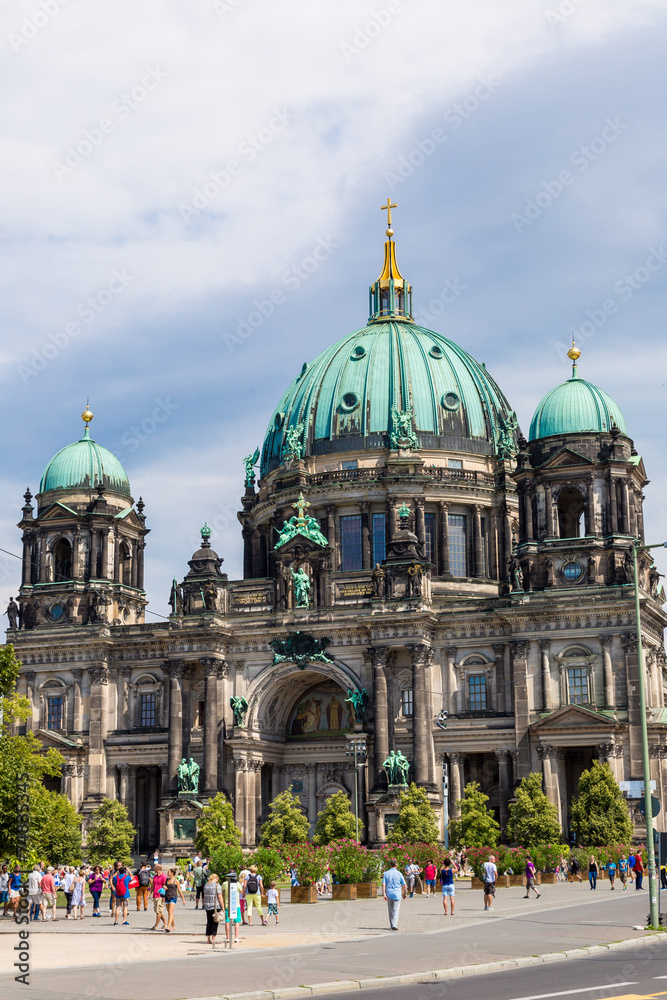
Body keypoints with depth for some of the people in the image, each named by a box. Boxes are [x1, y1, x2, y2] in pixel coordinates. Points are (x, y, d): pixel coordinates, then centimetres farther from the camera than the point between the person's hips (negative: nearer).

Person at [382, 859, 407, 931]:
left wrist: (384, 894, -9)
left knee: (390, 910, 14)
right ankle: (394, 925, -16)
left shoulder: (386, 874, 2)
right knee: (396, 910, -4)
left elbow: (383, 885, -7)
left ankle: (392, 925, 20)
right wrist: (405, 893, 15)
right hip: (397, 894, -2)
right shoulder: (399, 874, -2)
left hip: (389, 894, 2)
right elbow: (404, 885, 1)